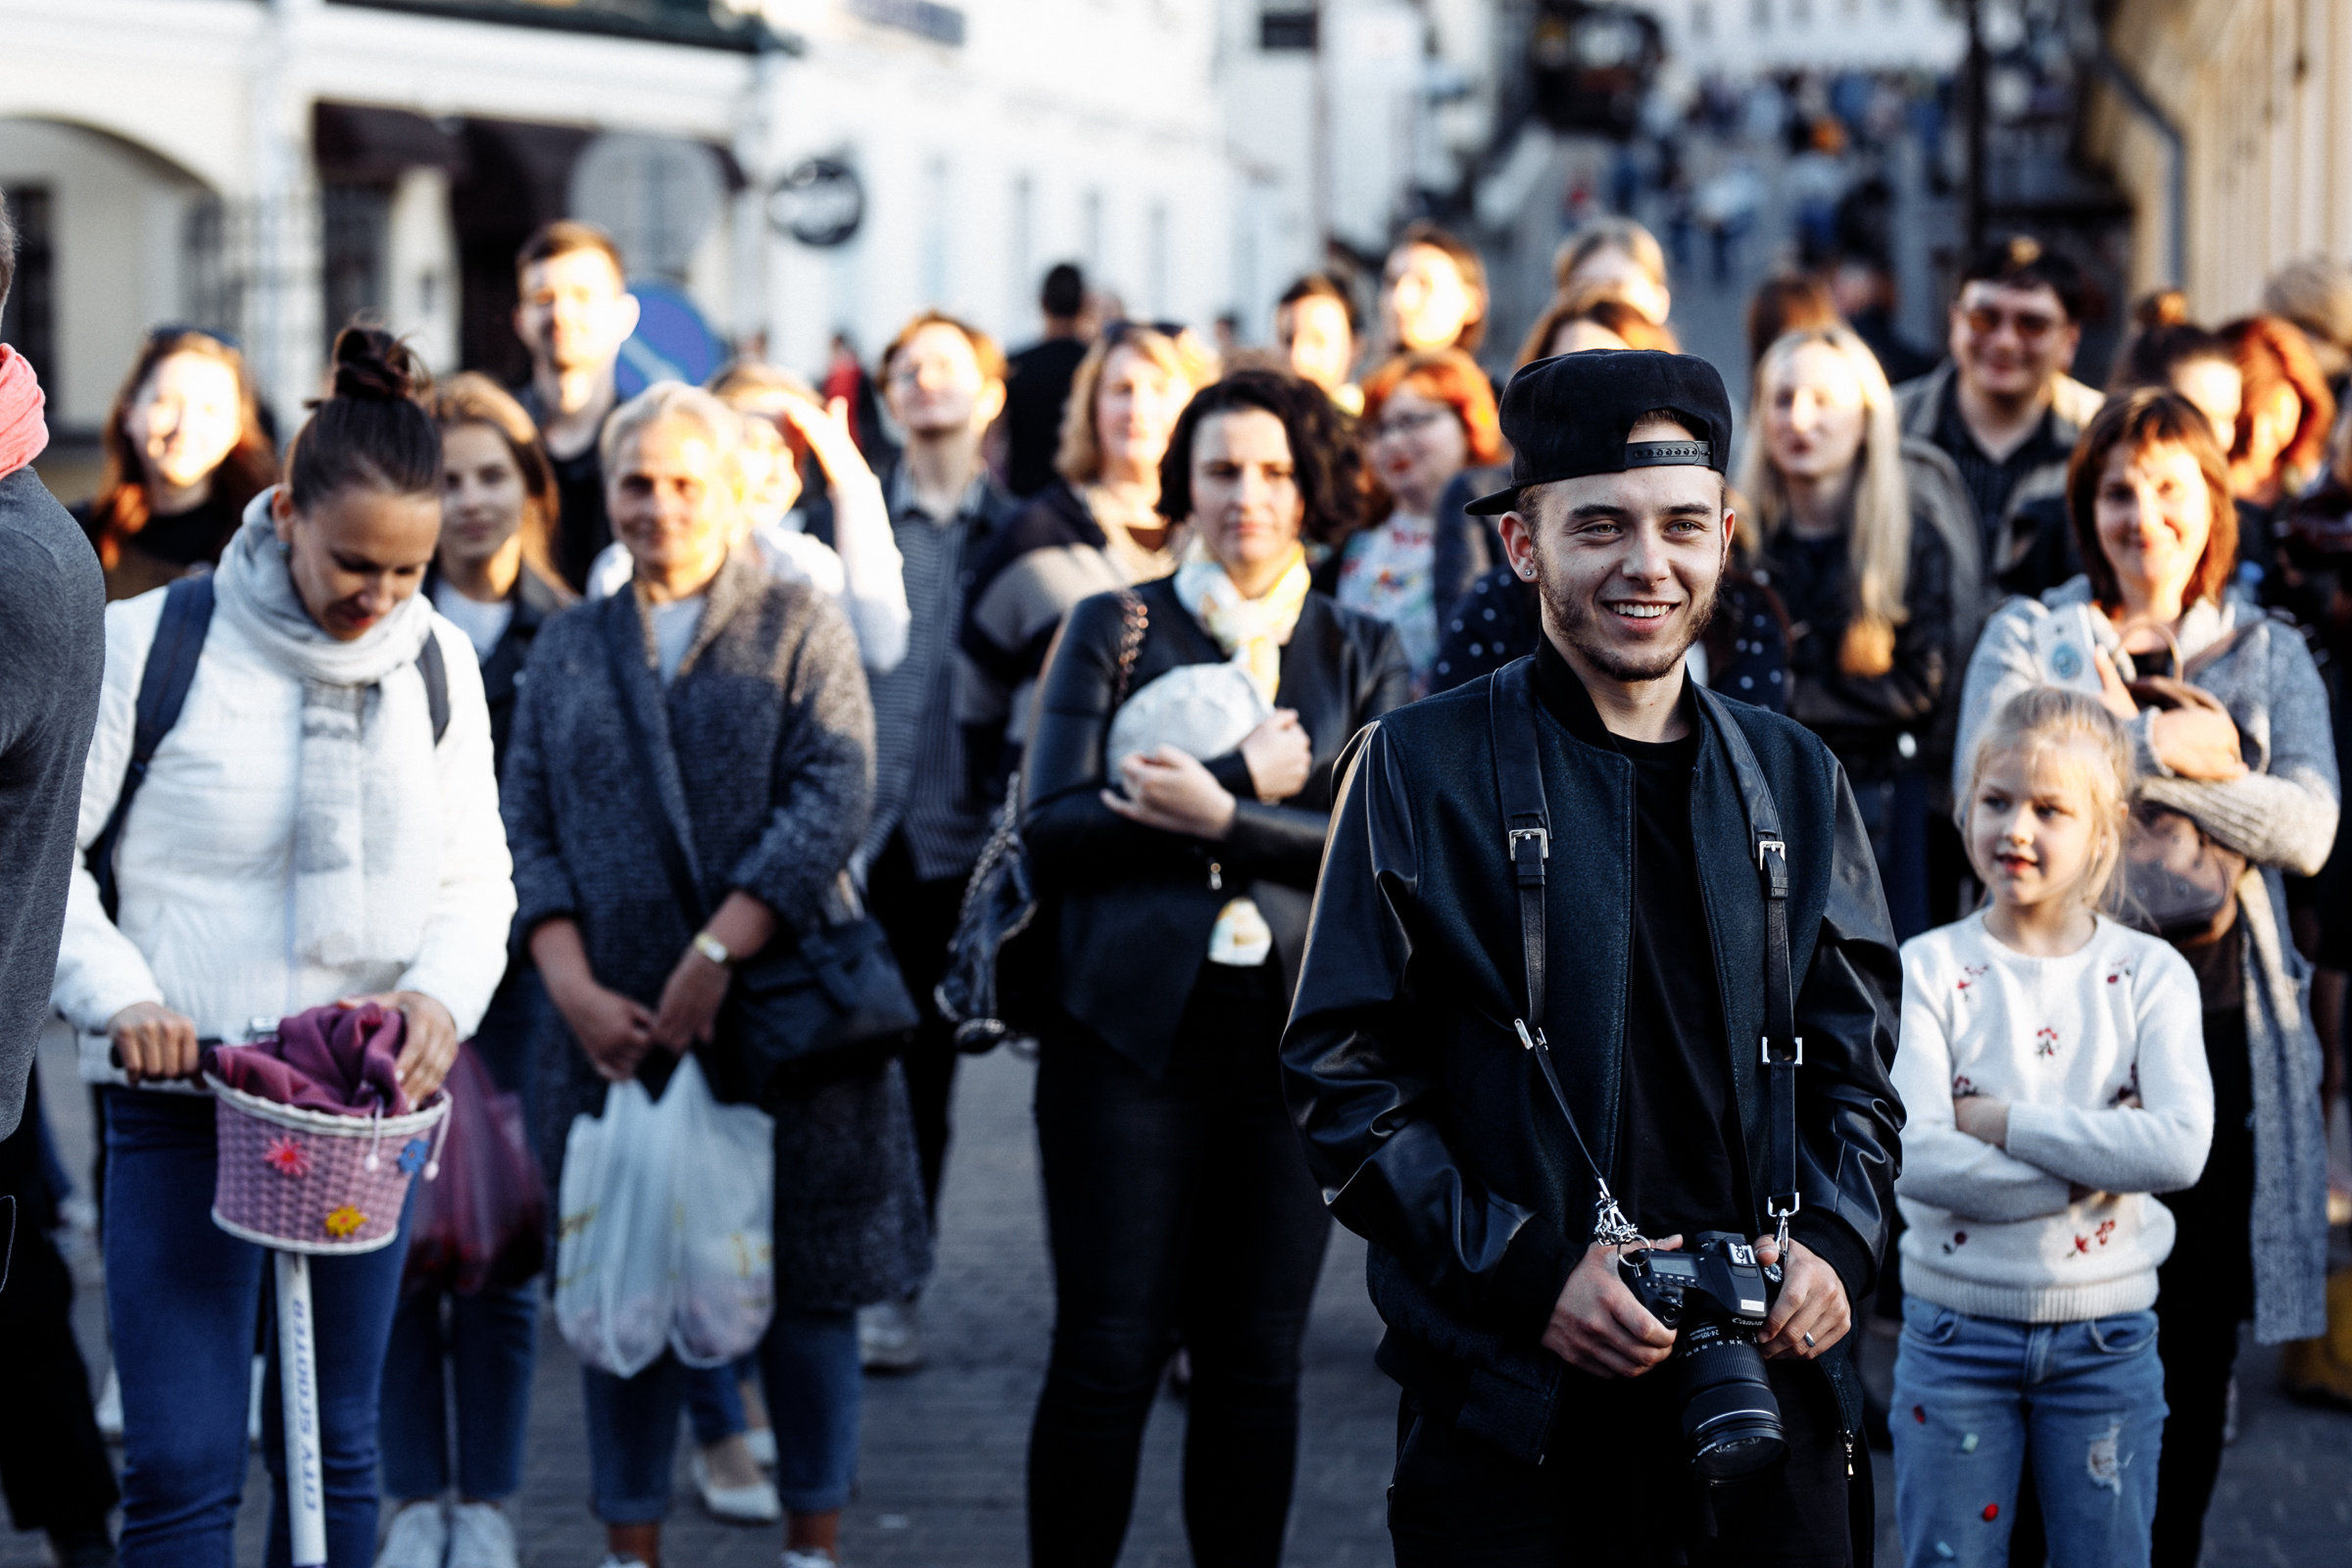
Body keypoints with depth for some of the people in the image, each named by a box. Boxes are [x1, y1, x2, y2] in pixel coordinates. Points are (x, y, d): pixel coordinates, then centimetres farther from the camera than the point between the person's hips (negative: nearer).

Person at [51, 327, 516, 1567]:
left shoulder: (437, 664, 8)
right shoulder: (151, 643, -6)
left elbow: (474, 880, 12)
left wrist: (443, 994, -8)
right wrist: (118, 996, -16)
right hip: (182, 1094, -4)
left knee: (336, 1450, 12)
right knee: (181, 1464, -9)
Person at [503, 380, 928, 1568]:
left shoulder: (799, 627, 4)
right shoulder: (568, 648, 13)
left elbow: (832, 800, -8)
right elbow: (526, 829, 7)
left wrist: (718, 950, -16)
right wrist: (576, 990, -8)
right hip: (611, 1027, 3)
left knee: (803, 1287, 1)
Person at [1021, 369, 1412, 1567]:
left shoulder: (1359, 654, 11)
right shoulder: (1115, 630, 7)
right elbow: (1053, 828, -4)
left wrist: (1218, 816, -14)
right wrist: (1251, 784, -9)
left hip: (1297, 1035, 2)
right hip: (1132, 1027, -2)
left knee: (1257, 1358, 5)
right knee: (1108, 1352, -3)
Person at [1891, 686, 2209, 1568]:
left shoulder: (2151, 975, -2)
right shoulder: (1930, 969, -5)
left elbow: (2180, 1148, -18)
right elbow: (1913, 1157, -19)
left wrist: (2002, 1121, -18)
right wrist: (2096, 1165, -19)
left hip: (2105, 1337, 1)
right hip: (1956, 1331, -1)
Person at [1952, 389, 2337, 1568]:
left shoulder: (2268, 655, 11)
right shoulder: (2030, 637, 6)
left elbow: (2306, 828, -5)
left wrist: (2131, 760, -12)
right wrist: (2158, 747, -12)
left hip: (2218, 1028, 2)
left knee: (2196, 1339, 6)